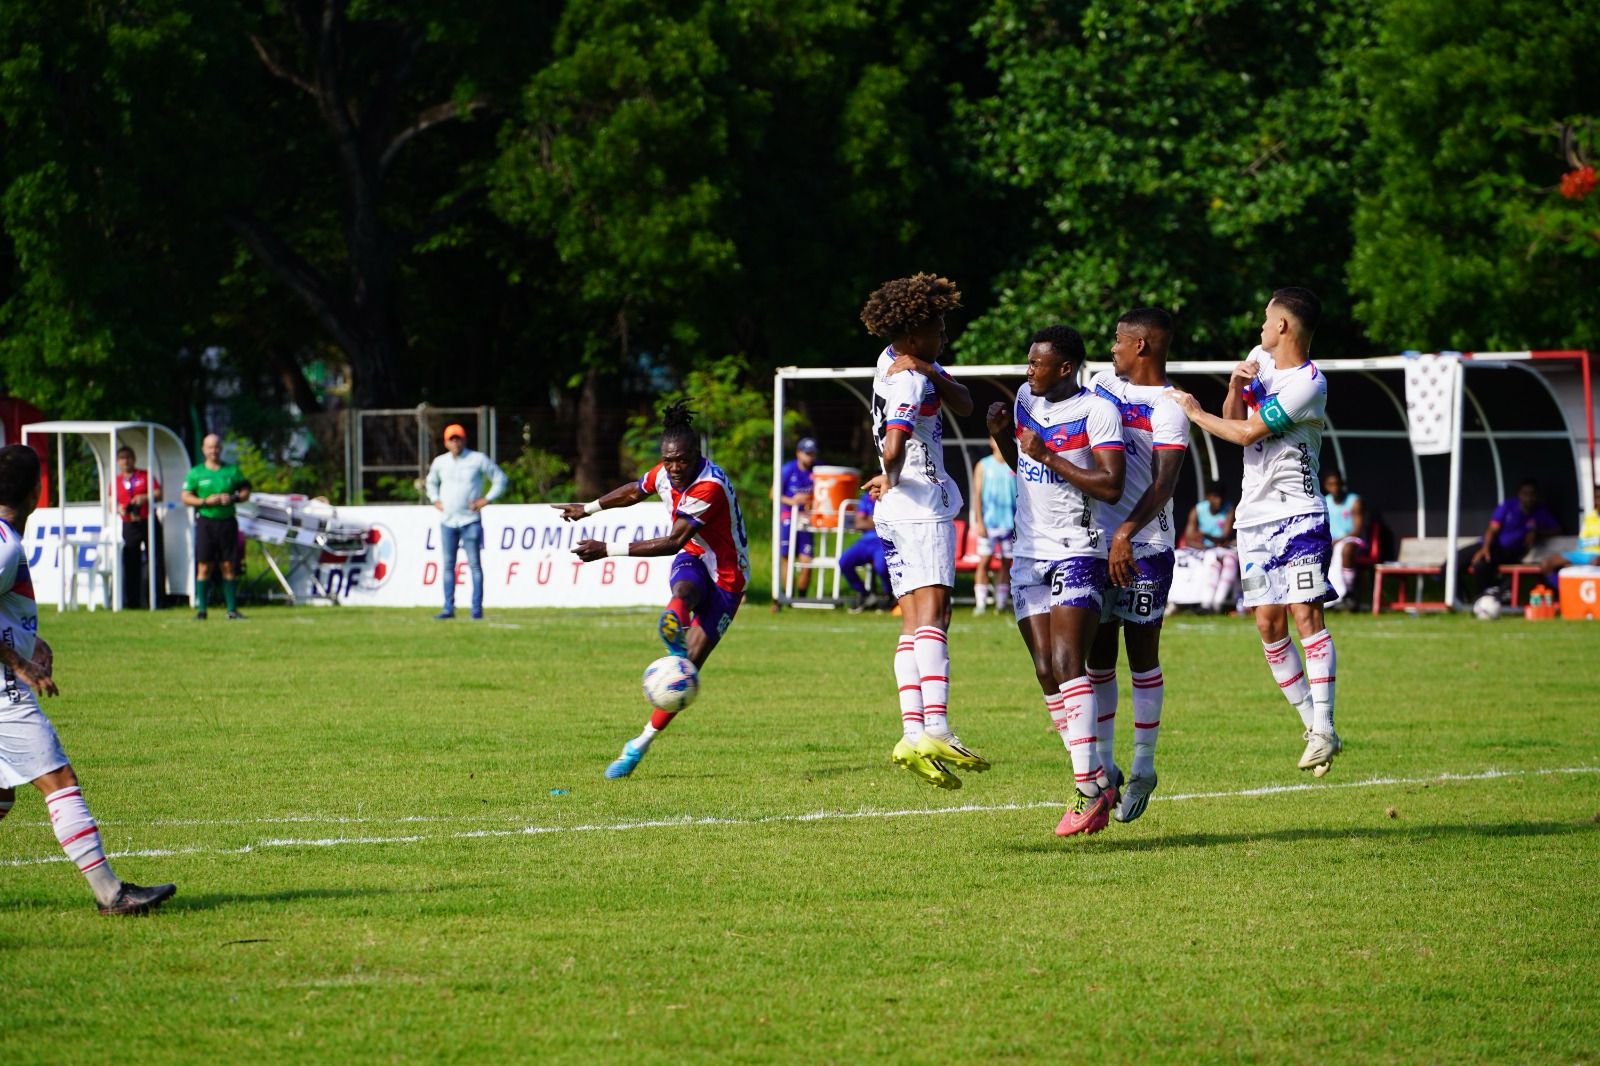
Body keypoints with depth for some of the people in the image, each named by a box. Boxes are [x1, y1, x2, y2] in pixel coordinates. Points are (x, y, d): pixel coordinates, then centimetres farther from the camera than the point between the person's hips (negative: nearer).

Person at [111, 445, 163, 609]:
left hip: (148, 523, -1)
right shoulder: (116, 481, 12)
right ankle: (132, 599, 2)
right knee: (130, 564, -2)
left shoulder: (145, 476, 8)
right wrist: (119, 508, -13)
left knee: (155, 561, -3)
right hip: (129, 525, 1)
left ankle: (157, 598, 1)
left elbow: (158, 494, 3)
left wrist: (145, 498, -14)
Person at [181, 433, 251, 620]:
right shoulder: (196, 473, 5)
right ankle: (201, 608, -2)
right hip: (206, 522, -1)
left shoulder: (232, 471, 9)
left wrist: (233, 498, -8)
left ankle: (232, 608, 5)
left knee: (229, 566, 2)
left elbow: (245, 491, 13)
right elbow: (186, 497, 3)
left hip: (227, 522, 1)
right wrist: (205, 501, -12)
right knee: (204, 566, -5)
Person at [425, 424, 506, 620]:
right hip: (447, 521, 4)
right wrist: (435, 500, 14)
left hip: (470, 520, -4)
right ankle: (448, 608, 7)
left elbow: (500, 479, 1)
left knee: (474, 564, -5)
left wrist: (486, 499, -6)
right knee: (448, 565, 4)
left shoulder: (478, 460, -3)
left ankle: (477, 608, -5)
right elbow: (431, 482, 29)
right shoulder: (440, 462, 9)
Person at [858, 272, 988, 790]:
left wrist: (937, 377, -6)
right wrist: (890, 476, -7)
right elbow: (893, 447, -29)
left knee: (915, 621, 3)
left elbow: (964, 404, 13)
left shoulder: (894, 361, 14)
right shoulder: (908, 382, -14)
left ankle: (912, 732, -7)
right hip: (922, 505, -10)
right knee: (932, 614, -19)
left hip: (896, 512, 10)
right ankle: (935, 730, -31)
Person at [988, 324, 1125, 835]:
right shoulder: (1027, 398, 11)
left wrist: (1049, 457, -18)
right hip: (1029, 553, 7)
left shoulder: (1097, 411, -11)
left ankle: (1087, 788, -19)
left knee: (1066, 663, -18)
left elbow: (1111, 486, -19)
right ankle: (1100, 779, 10)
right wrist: (1000, 435, 7)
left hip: (1078, 551, -7)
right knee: (1046, 672, 1)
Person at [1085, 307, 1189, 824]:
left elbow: (1164, 483, -22)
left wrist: (1126, 533, -32)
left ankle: (1143, 767, 10)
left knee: (1142, 653, 1)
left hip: (1144, 547, -6)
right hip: (1096, 542, 6)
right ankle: (1103, 766, 14)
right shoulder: (1102, 385, 12)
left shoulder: (1167, 409, -11)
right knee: (1098, 654, 7)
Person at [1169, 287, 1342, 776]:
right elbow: (1234, 418, 15)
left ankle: (1323, 730, -19)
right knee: (1268, 622, 3)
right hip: (1254, 515, 8)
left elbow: (1246, 432, -16)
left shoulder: (1308, 384, -15)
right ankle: (1312, 725, 9)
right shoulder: (1261, 359, 11)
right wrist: (1235, 387, -5)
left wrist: (1196, 413, -3)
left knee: (1305, 613, -16)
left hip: (1297, 514, -8)